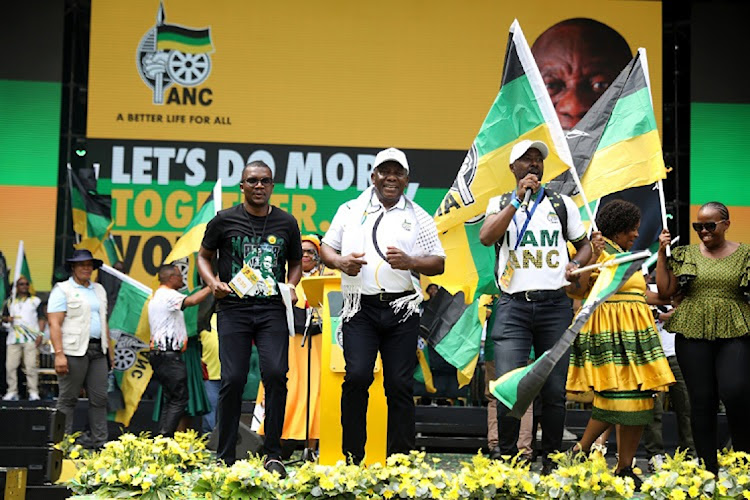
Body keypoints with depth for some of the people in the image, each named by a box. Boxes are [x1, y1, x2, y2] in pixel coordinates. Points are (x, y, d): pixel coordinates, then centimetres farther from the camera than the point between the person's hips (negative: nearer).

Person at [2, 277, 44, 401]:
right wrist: (7, 318, -4)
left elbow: (41, 319, 5)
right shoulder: (10, 302, 19)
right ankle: (12, 392, 2)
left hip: (31, 339, -3)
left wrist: (40, 334, -7)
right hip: (13, 338, 3)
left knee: (31, 366, -10)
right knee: (10, 366, -3)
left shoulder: (36, 301, 10)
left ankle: (33, 392, -9)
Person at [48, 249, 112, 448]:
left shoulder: (99, 290, 20)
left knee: (99, 398, 5)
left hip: (98, 350, 6)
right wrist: (59, 354, -18)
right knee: (68, 399, -1)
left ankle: (99, 442, 10)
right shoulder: (62, 290, -1)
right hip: (74, 350, -6)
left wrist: (109, 351, 16)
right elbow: (54, 324, -9)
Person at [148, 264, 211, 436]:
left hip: (158, 354, 10)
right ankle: (165, 437, -15)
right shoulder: (168, 295, -11)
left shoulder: (155, 297, 22)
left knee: (170, 399, 12)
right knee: (179, 399, -9)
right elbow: (192, 301, -28)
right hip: (169, 355, -10)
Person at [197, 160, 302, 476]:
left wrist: (291, 285, 3)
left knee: (276, 374, -12)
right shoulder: (224, 221, 5)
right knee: (233, 379, -5)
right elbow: (203, 256, 15)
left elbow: (295, 263, 23)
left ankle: (273, 454, -3)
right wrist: (212, 282, -3)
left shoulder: (286, 223, 10)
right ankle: (225, 456, 6)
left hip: (272, 308, 1)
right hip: (234, 308, -1)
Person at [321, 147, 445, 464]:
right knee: (357, 376, -13)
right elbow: (326, 248, 15)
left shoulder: (419, 217, 12)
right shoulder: (350, 210, 14)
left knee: (400, 384, -2)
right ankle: (352, 458, -3)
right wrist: (340, 262, -7)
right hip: (359, 307, 0)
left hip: (402, 309, 0)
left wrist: (410, 262, -11)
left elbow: (439, 264, 9)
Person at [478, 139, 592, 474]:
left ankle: (551, 461, 14)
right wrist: (518, 199, -14)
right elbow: (486, 237, -10)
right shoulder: (501, 203, 10)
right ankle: (506, 460, 1)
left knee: (554, 390, 3)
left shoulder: (562, 204, 14)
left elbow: (584, 245, 21)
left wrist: (576, 264, -1)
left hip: (555, 305, 2)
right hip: (514, 306, -2)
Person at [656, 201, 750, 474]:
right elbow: (665, 291, 5)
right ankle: (708, 469, 10)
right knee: (701, 400, 2)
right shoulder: (685, 255, 10)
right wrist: (662, 253, 3)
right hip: (693, 334, 2)